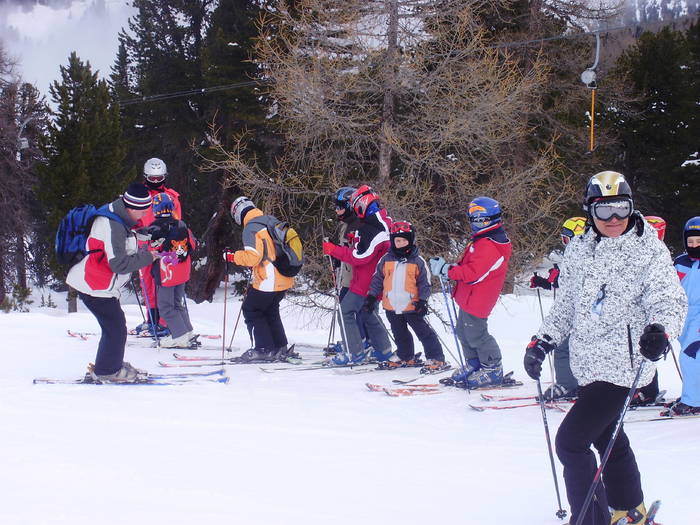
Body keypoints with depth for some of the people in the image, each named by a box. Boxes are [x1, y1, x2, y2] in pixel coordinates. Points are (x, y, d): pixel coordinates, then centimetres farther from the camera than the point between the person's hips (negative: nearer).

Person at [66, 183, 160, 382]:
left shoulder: (116, 218, 7)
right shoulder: (113, 227, -25)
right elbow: (119, 264, -26)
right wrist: (147, 257, -17)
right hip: (95, 288, -10)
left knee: (116, 324, 18)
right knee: (115, 328, -1)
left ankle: (112, 364, 31)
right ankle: (106, 371, 12)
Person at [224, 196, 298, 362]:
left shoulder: (251, 228, -14)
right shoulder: (272, 221, 11)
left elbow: (252, 256, -24)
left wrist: (232, 257, -9)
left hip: (267, 282, -8)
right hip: (284, 279, 8)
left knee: (250, 310, 8)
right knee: (270, 311, 24)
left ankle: (264, 349, 5)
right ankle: (280, 348, 24)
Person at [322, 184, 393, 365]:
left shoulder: (372, 230, -24)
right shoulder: (381, 221, 9)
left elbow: (358, 257, -23)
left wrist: (333, 250, -18)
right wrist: (356, 238, 6)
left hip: (364, 281, -10)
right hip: (371, 280, 10)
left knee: (346, 310, -5)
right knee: (367, 312, 21)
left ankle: (355, 352, -4)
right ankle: (383, 349, 26)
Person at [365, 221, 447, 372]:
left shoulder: (417, 261, -5)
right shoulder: (386, 260, 2)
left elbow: (424, 282, -3)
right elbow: (378, 278, 9)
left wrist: (423, 300, -12)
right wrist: (372, 296, 4)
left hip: (411, 305, -4)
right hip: (392, 305, 4)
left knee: (424, 331, -3)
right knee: (400, 334, 20)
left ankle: (436, 359, 1)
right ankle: (405, 356, 38)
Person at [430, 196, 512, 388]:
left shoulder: (487, 246, -25)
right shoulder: (483, 241, 11)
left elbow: (472, 273, -30)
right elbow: (468, 265, 17)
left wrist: (446, 270, -23)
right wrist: (451, 268, 1)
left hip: (476, 300, -11)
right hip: (469, 298, 11)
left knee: (476, 335, 0)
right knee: (464, 332, 20)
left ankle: (493, 370, 13)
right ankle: (473, 366, 32)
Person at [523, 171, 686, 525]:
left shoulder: (649, 250, -7)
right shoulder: (578, 251, 9)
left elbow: (669, 299, -15)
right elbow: (566, 304, 19)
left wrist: (660, 329, -35)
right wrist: (541, 342, 12)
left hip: (620, 364, -6)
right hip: (587, 364, 6)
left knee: (570, 441, -12)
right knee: (608, 437, 20)